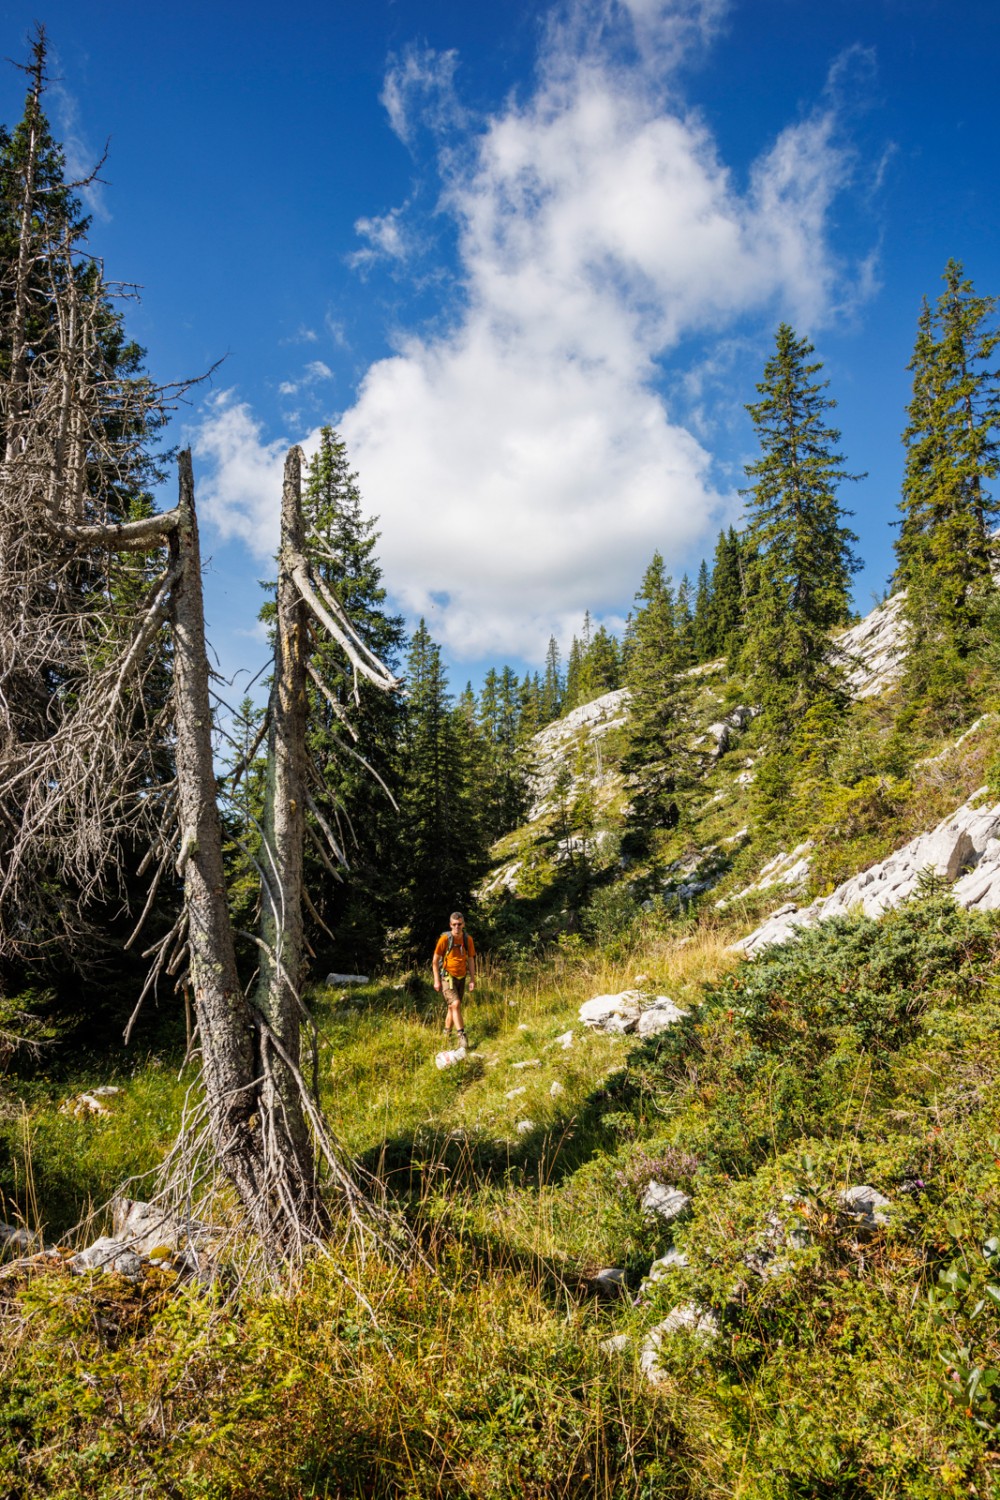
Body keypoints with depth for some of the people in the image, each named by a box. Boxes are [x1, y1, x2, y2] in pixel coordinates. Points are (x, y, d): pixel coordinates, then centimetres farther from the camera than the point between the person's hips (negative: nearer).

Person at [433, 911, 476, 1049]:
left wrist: (472, 980, 5)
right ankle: (461, 1036, -17)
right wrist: (436, 981, -9)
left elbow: (471, 960, 8)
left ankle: (446, 1034, 26)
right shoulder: (445, 938, -13)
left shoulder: (468, 939, 0)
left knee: (452, 1007, 11)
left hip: (461, 978, 5)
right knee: (455, 1004, -18)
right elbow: (435, 960, -7)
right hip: (447, 977, -5)